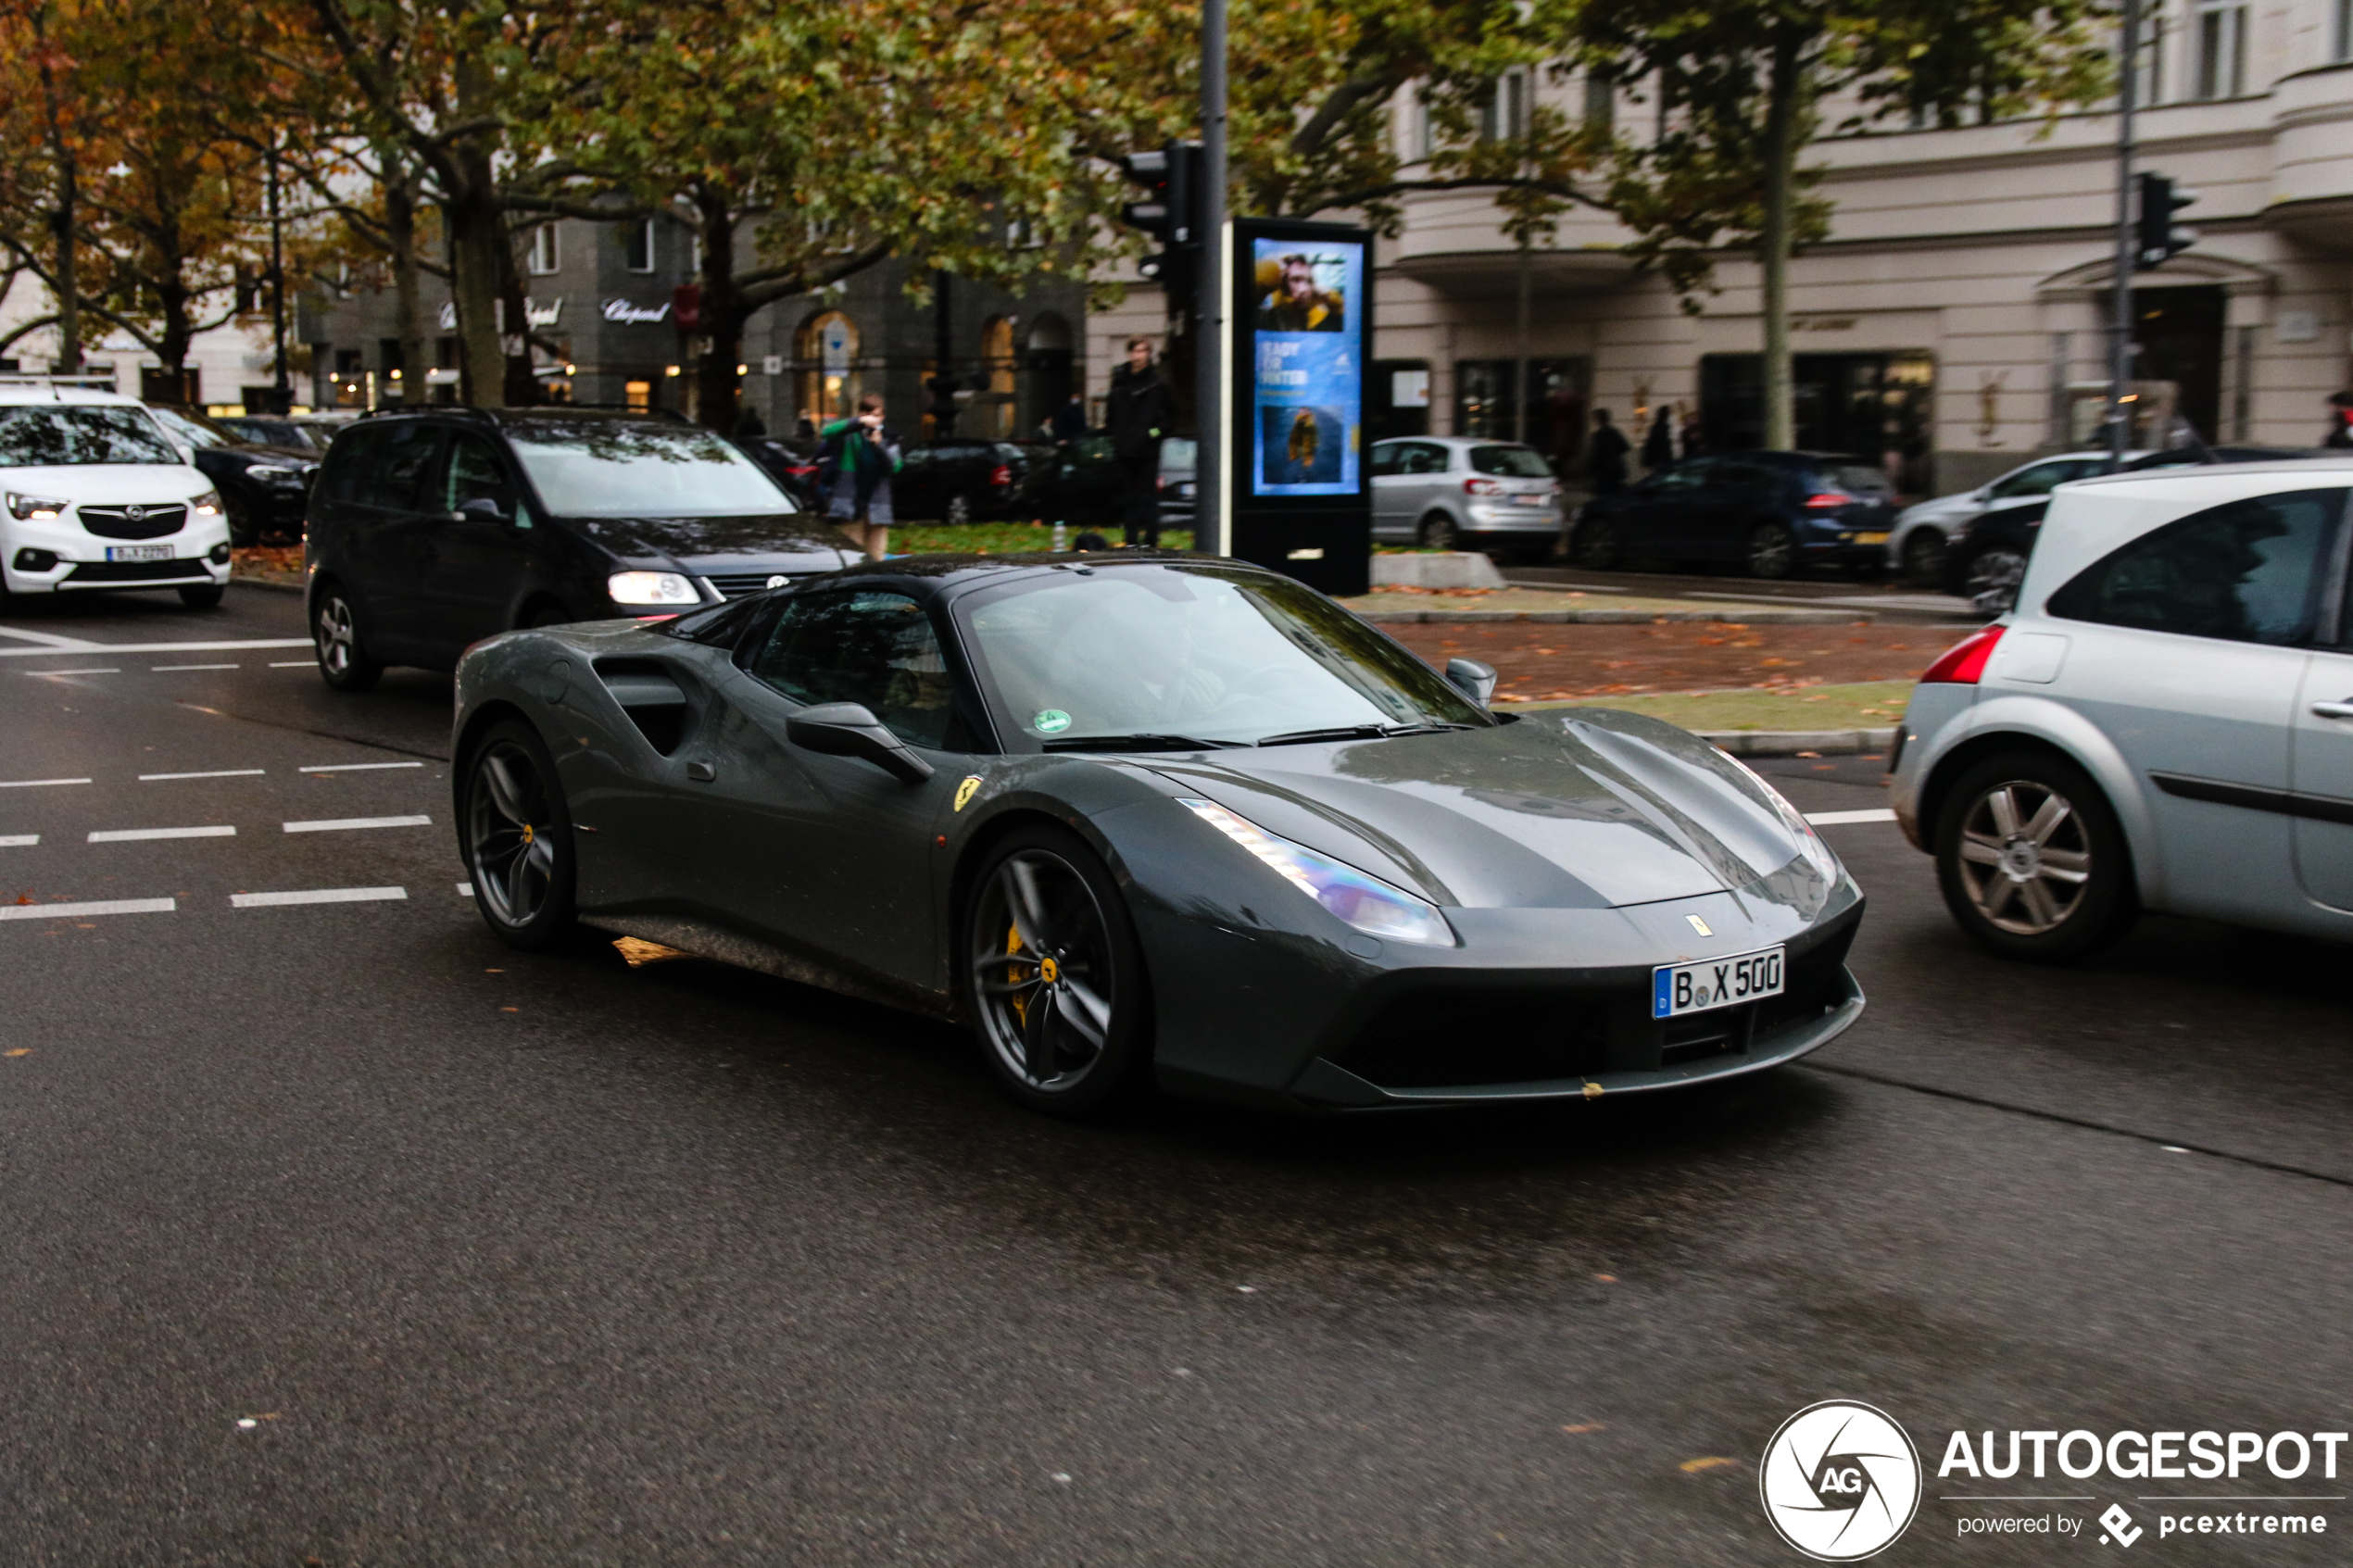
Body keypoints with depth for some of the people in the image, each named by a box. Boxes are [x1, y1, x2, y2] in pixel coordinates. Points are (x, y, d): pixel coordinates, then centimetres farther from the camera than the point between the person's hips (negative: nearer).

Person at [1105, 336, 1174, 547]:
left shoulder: (1156, 382, -3)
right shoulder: (1119, 379, 7)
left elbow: (1171, 413, 4)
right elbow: (1110, 409, 18)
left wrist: (1157, 430, -9)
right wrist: (1113, 431, 7)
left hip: (1147, 449, -4)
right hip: (1125, 450, 4)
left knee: (1149, 496, -2)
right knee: (1128, 496, 8)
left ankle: (1151, 540, 3)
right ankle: (1132, 541, 14)